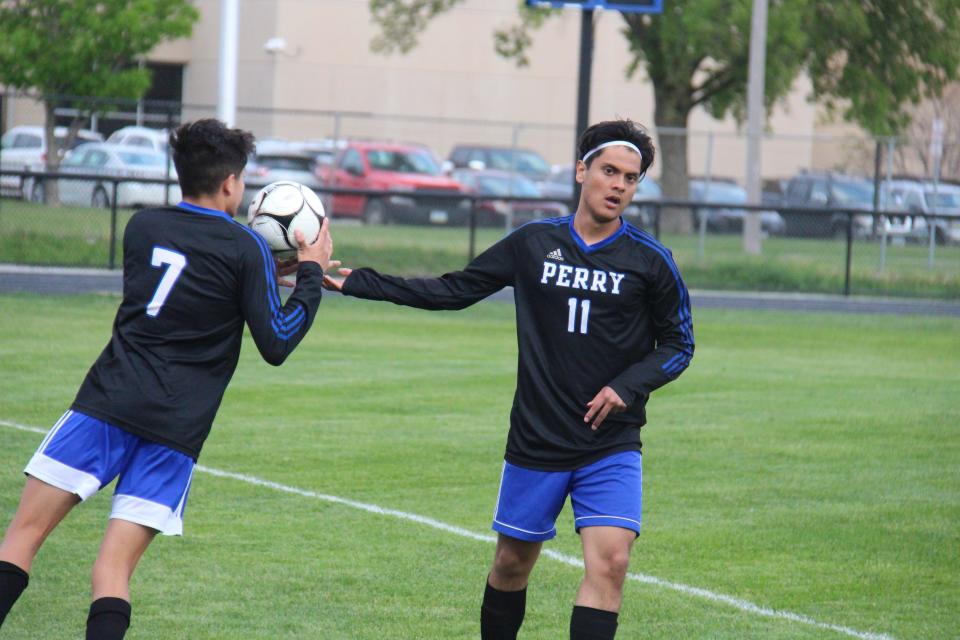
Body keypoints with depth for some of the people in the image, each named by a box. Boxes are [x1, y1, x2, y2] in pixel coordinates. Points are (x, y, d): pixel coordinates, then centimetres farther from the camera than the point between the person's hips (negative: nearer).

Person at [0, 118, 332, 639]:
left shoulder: (142, 227, 13)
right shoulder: (245, 248, 1)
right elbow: (275, 345, 2)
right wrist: (310, 273, 13)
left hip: (108, 402, 1)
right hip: (177, 429, -1)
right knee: (114, 568, -3)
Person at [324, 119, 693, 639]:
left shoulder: (650, 261, -3)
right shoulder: (533, 243, 2)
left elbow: (678, 344, 6)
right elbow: (454, 290, 10)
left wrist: (629, 386, -12)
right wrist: (358, 283, 6)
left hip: (610, 446, -2)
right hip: (535, 440, 2)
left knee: (609, 560, -18)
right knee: (512, 561, 12)